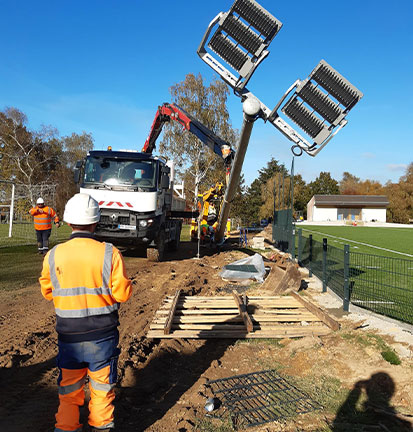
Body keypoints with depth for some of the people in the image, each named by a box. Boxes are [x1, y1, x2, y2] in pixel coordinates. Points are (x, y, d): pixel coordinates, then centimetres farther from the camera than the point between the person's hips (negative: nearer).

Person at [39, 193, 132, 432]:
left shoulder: (53, 255, -9)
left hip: (68, 334, 2)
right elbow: (123, 293, -12)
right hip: (103, 334, -1)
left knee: (69, 387, 20)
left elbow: (47, 291, 5)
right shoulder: (110, 254, -17)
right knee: (102, 385, 18)